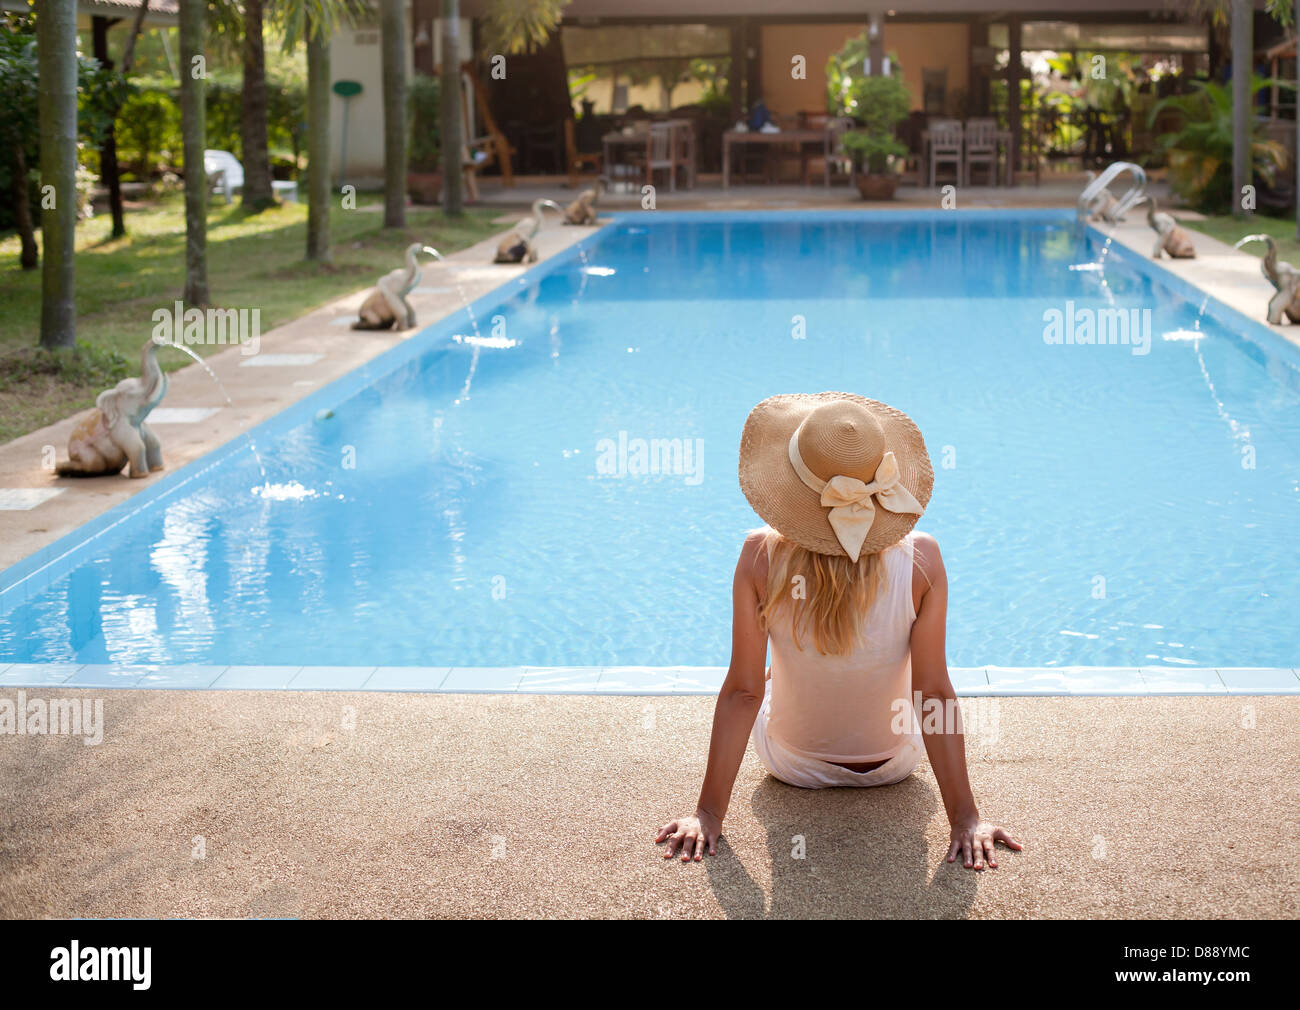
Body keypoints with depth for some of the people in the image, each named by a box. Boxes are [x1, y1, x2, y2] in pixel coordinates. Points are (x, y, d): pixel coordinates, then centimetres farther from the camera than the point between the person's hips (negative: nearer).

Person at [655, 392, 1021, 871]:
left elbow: (743, 692, -24)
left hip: (791, 763, 0)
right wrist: (965, 817, -16)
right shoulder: (921, 558, -27)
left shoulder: (761, 557, -28)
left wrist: (709, 812, -15)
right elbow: (935, 692, -24)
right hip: (894, 762, 1)